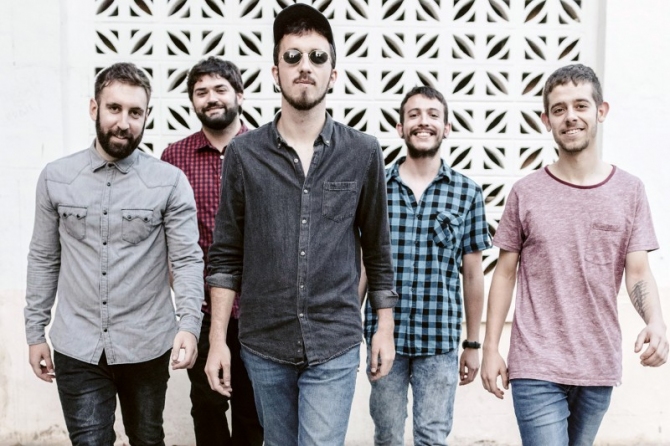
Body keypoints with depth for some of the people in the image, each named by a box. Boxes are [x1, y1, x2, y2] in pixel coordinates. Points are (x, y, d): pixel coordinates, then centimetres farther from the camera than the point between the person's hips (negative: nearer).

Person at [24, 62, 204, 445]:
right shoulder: (56, 177, 1)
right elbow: (44, 259, 7)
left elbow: (188, 259, -9)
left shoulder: (170, 182, -6)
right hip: (76, 348, 1)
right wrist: (36, 333, 7)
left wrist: (189, 324, -24)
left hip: (146, 347, 0)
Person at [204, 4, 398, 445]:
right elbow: (226, 255, 1)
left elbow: (377, 247, 5)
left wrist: (386, 327, 6)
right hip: (263, 343, 2)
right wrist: (218, 338, -2)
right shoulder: (244, 152, -2)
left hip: (335, 344, -1)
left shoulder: (364, 152, -3)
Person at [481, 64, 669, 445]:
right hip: (536, 368, -2)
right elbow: (505, 273, 2)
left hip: (600, 368, 2)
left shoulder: (630, 191, 2)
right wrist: (491, 348, -1)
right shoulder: (526, 193, -2)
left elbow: (638, 273, -1)